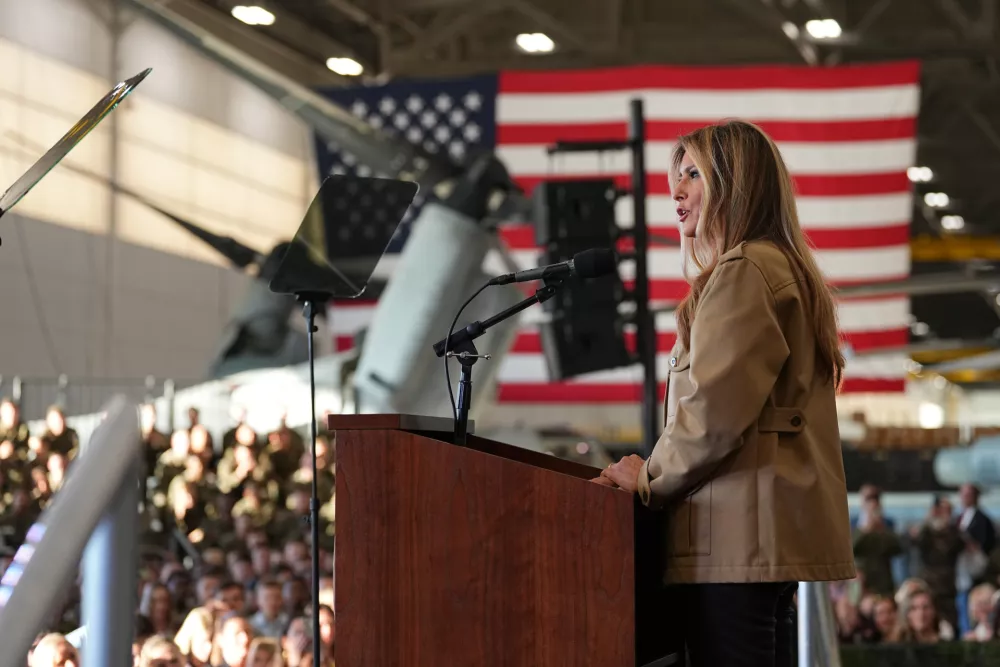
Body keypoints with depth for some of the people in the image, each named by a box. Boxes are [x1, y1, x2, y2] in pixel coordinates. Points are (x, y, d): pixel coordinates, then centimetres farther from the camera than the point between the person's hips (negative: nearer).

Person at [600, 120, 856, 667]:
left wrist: (651, 479, -3)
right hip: (773, 537, 10)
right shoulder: (787, 270, 22)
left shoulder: (742, 270, -9)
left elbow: (716, 411, -18)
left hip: (736, 539, -10)